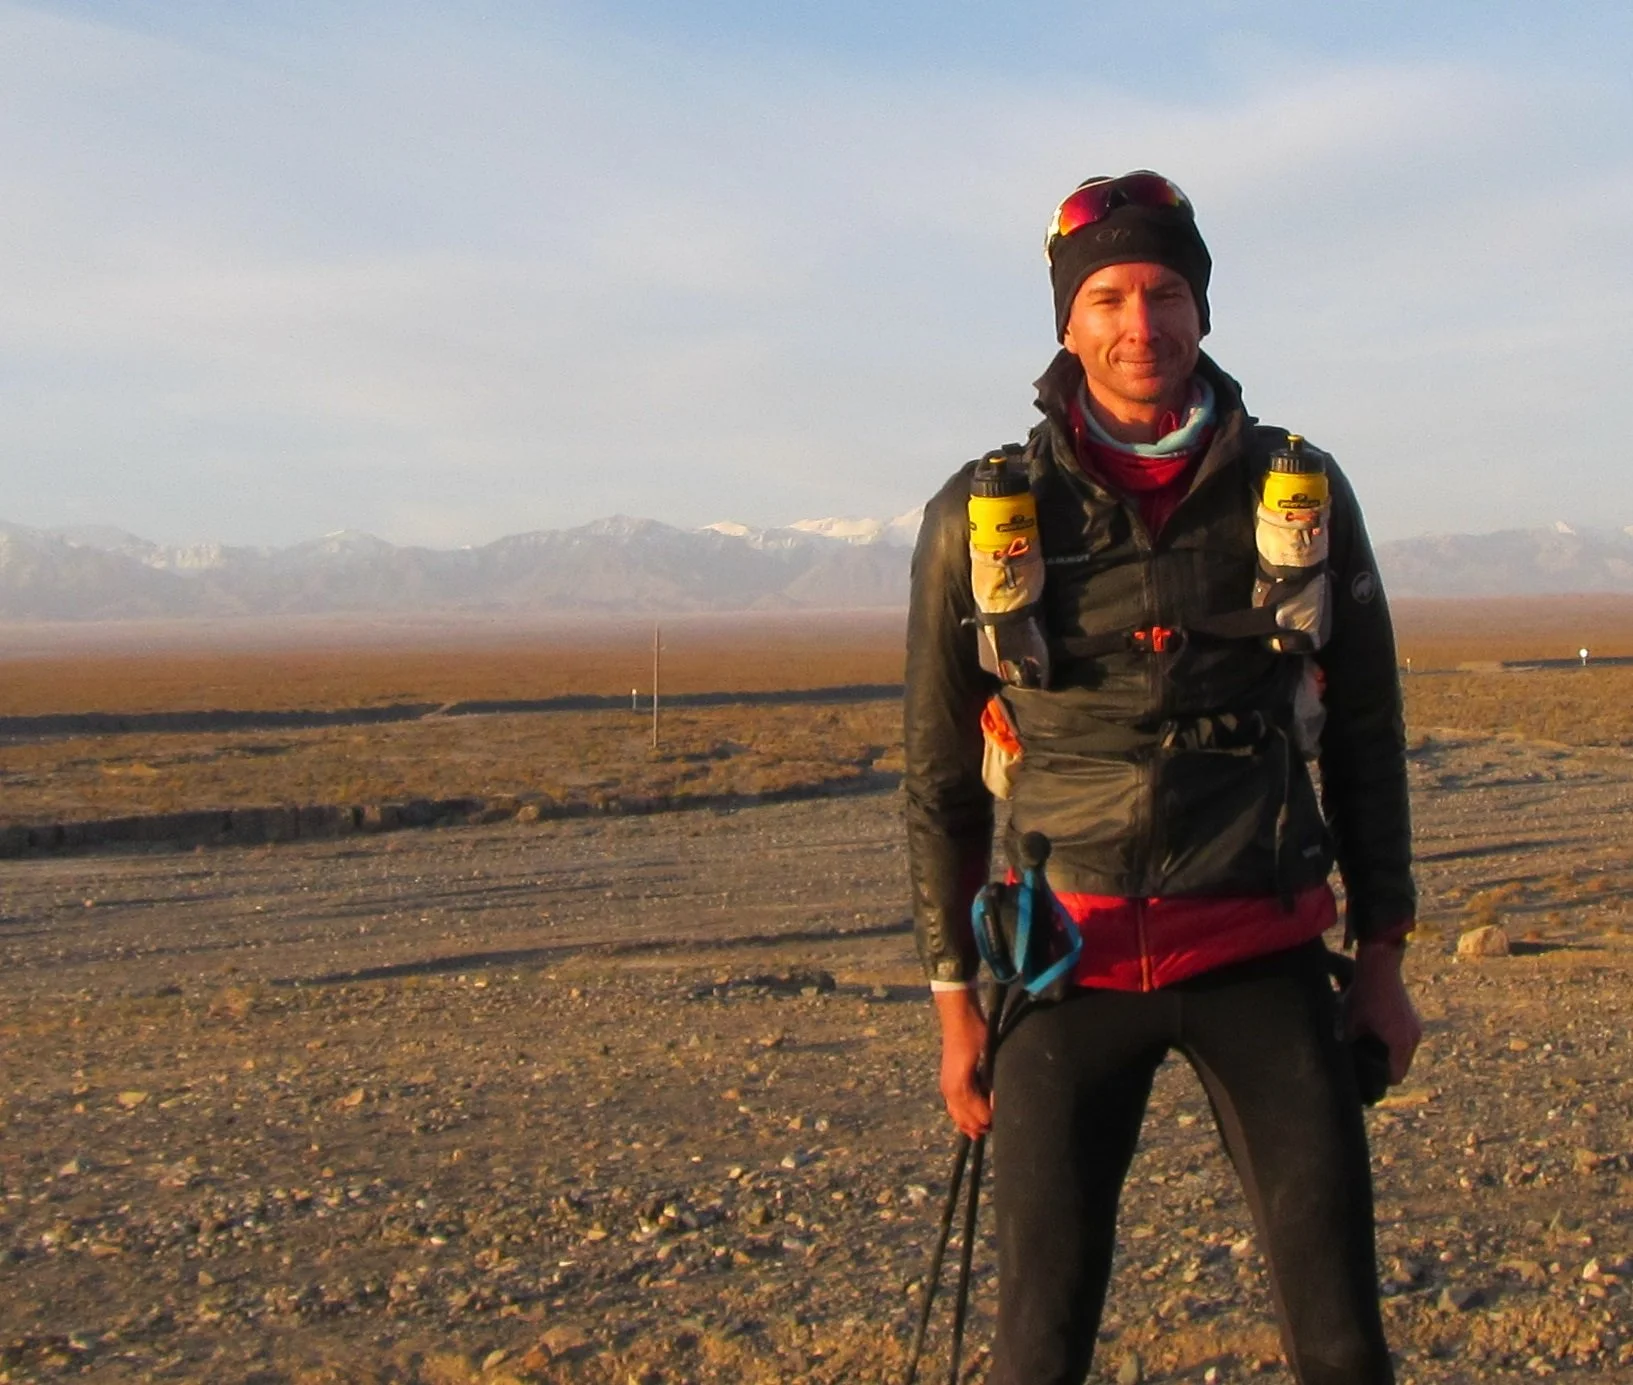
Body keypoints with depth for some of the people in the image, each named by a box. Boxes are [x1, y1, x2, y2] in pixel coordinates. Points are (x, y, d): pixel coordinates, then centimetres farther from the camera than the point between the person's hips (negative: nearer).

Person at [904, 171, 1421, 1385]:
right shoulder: (983, 519, -2)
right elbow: (940, 775, 5)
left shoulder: (1302, 492, 1)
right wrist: (956, 998, 5)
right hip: (1071, 965, -1)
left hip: (1264, 960, 1)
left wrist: (1384, 957, 8)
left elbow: (1365, 735, 9)